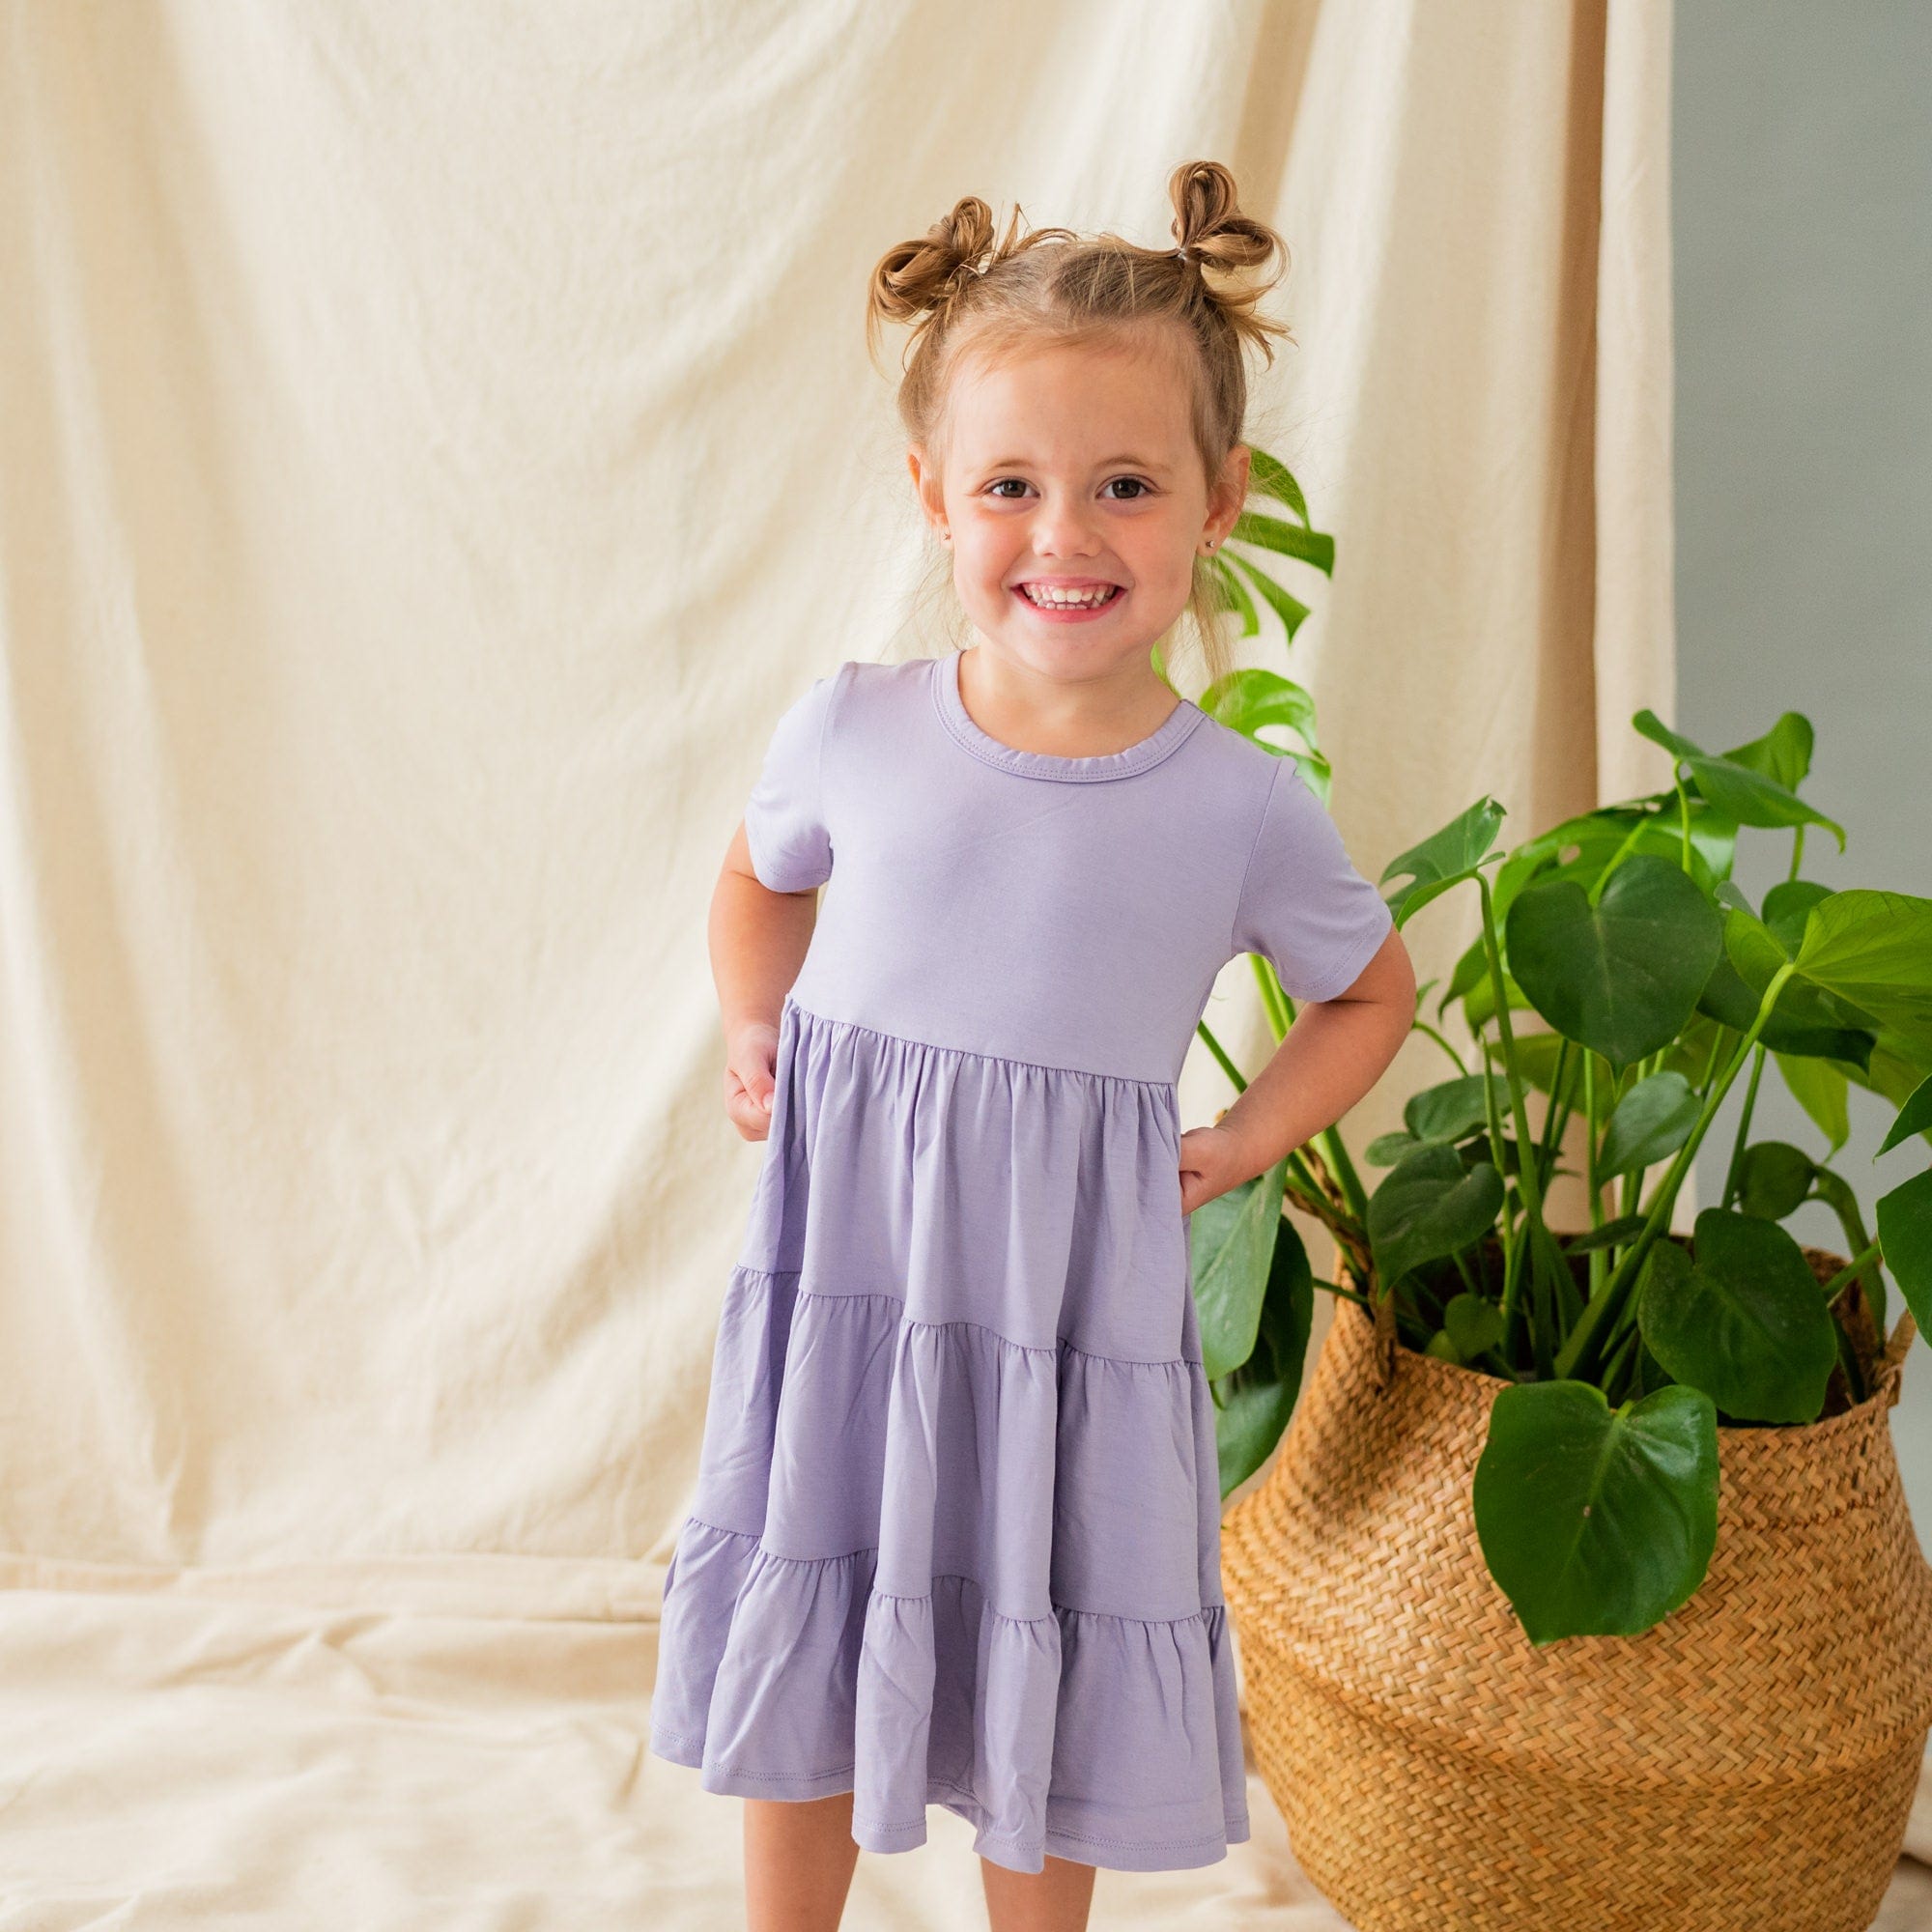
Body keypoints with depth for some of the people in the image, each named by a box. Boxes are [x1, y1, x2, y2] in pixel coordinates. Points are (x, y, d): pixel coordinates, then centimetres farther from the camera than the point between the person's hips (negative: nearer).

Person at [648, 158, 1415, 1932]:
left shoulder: (1246, 812, -11)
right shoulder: (853, 733, -8)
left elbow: (1371, 996, 10)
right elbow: (759, 878, 16)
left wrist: (1243, 1140, -2)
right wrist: (756, 1038, 3)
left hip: (1076, 1311, -1)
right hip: (844, 1278, 2)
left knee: (1041, 1701, 15)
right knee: (799, 1665, 16)